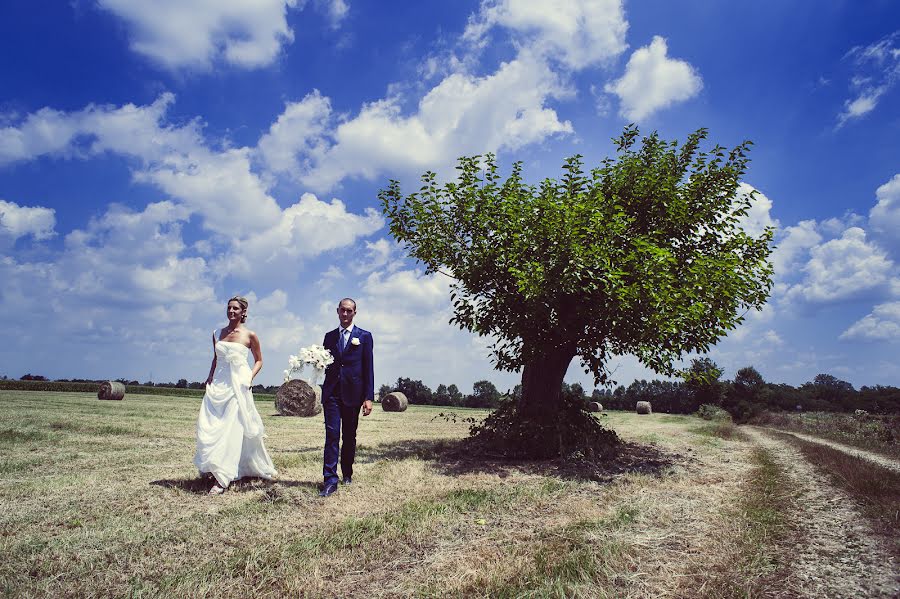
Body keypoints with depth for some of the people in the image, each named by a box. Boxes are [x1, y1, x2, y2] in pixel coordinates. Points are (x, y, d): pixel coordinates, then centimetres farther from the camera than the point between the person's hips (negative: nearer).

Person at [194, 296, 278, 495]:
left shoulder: (250, 335, -2)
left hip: (238, 385, -4)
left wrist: (250, 377, -7)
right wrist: (210, 376, 8)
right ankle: (218, 469, 15)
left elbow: (259, 360, 7)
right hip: (218, 384, 5)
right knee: (208, 427, -2)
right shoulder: (217, 334, 10)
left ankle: (223, 478, -1)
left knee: (233, 428, -6)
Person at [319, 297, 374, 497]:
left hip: (352, 393, -1)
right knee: (332, 434, -6)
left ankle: (347, 474, 25)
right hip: (332, 392, 2)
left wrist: (369, 397, -7)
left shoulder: (364, 336, 4)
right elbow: (324, 364, 16)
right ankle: (330, 480, -5)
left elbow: (368, 368, -1)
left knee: (349, 436, 9)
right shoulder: (329, 336, 13)